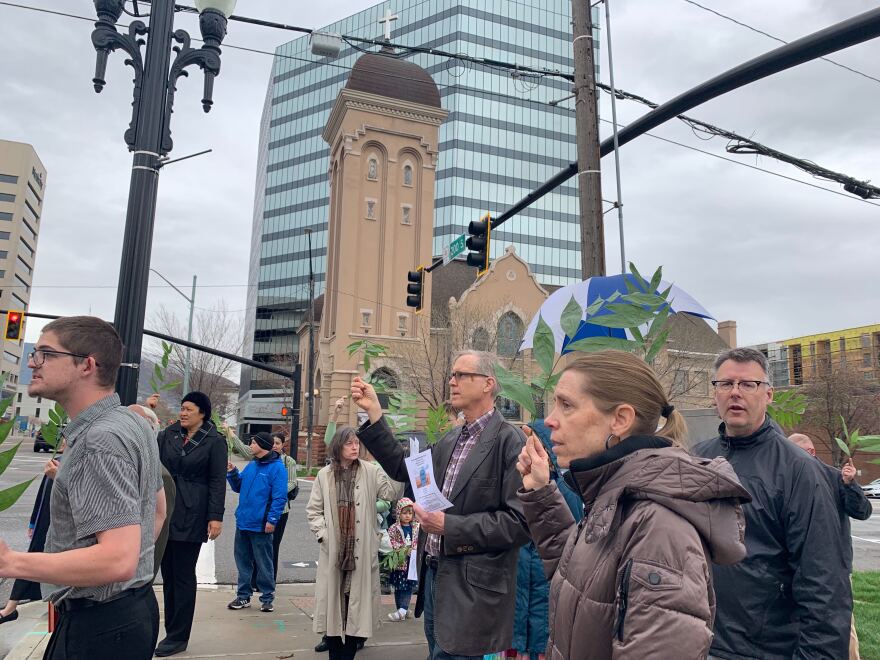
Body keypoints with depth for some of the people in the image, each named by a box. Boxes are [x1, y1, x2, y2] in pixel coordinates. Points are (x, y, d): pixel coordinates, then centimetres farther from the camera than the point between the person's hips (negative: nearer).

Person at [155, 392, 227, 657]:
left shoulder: (214, 441, -5)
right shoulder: (169, 434, 9)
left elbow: (217, 481, -8)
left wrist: (216, 516, -13)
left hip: (190, 515, -5)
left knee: (183, 576, 2)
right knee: (168, 574, 11)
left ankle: (178, 637, 13)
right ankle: (171, 631, 22)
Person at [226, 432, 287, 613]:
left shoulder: (277, 468, -11)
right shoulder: (251, 466, 12)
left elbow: (280, 497, -15)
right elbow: (238, 487, 18)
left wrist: (272, 519, -19)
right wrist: (232, 472, 3)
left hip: (261, 525, -7)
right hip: (243, 522, 7)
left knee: (263, 563, 4)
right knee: (243, 561, 14)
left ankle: (267, 598, 16)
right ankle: (243, 596, 27)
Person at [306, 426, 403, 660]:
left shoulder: (370, 471, 1)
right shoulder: (325, 474, 4)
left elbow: (392, 493, -11)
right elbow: (314, 510, 9)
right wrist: (323, 534, -5)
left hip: (361, 551, -1)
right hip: (333, 550, 1)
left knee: (356, 601, 5)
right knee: (333, 600, 8)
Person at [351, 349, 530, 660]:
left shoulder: (509, 441, -16)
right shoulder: (451, 439, 9)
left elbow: (519, 521, -21)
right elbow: (404, 468, 9)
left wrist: (449, 526, -21)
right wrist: (374, 413, 4)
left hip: (470, 588, -7)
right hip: (433, 574, 8)